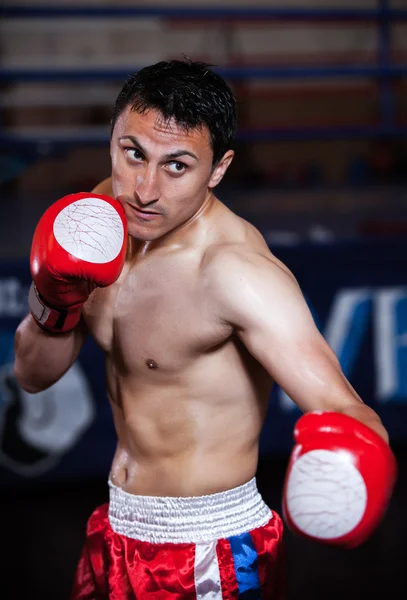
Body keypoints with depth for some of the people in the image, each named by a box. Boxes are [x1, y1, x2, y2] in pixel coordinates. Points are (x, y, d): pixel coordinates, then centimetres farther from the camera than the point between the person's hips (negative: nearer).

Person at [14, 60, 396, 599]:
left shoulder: (236, 270, -26)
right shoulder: (106, 214, -3)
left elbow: (346, 411, -34)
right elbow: (35, 375, 2)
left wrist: (348, 458, -56)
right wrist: (56, 304, -17)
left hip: (210, 557, -7)